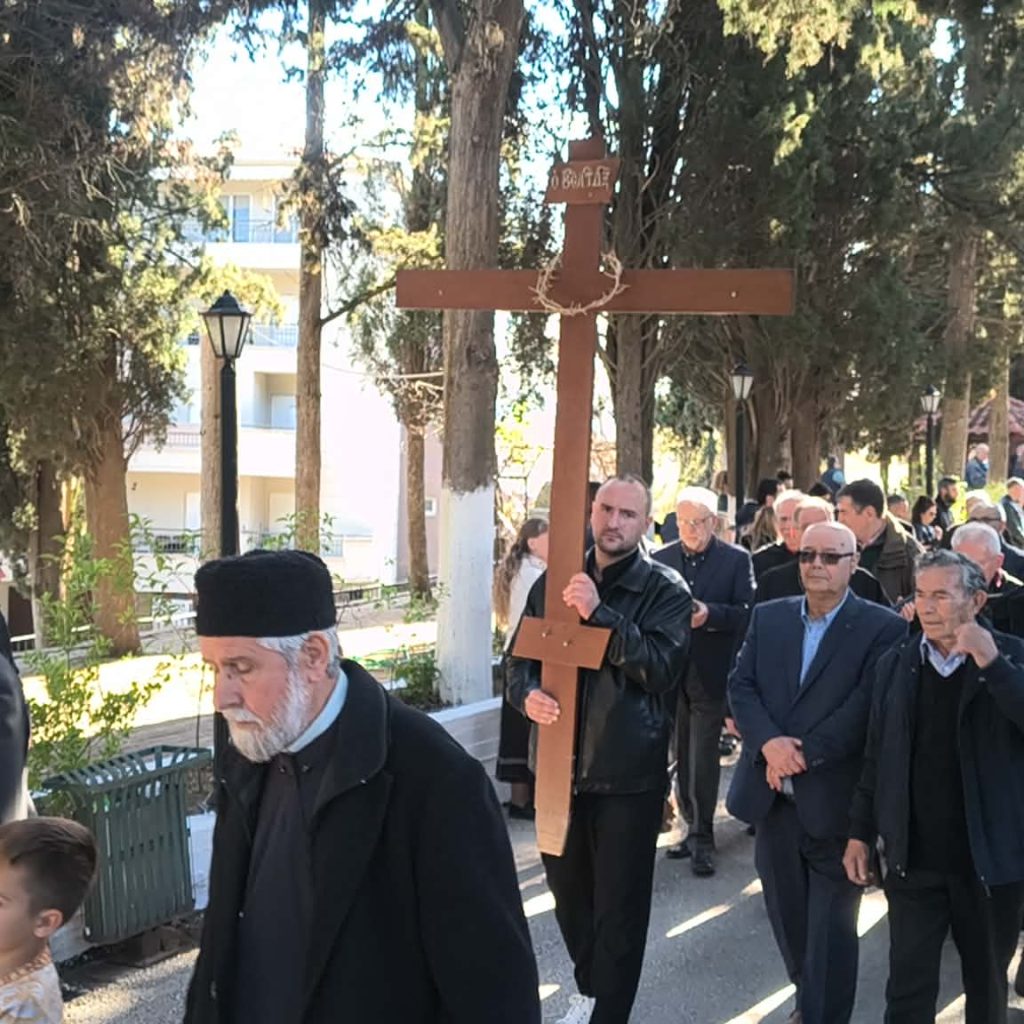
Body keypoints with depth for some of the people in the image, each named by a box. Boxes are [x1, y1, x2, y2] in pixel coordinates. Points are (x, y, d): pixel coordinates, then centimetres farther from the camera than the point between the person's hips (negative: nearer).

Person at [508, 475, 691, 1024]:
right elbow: (520, 658, 8)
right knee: (568, 890, 19)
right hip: (560, 765, 5)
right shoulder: (555, 582, 7)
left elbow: (661, 666, -19)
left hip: (628, 773, -5)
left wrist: (599, 613, -29)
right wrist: (528, 695, -15)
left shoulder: (665, 591, -6)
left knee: (619, 907, 3)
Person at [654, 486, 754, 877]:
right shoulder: (661, 560, 8)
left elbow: (746, 612, -8)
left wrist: (710, 613, -23)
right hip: (672, 672, 4)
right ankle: (693, 828, 24)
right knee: (682, 758, 12)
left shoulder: (736, 559, -2)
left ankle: (702, 838, 2)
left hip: (711, 673, -4)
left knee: (702, 759, -6)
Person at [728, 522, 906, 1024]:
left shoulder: (883, 627, -6)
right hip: (773, 792, 5)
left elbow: (867, 706, -14)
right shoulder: (768, 616, 8)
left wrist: (804, 753, -18)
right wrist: (770, 743, -15)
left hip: (834, 798, -5)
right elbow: (740, 685, 2)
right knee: (786, 915, 18)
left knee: (831, 927, 4)